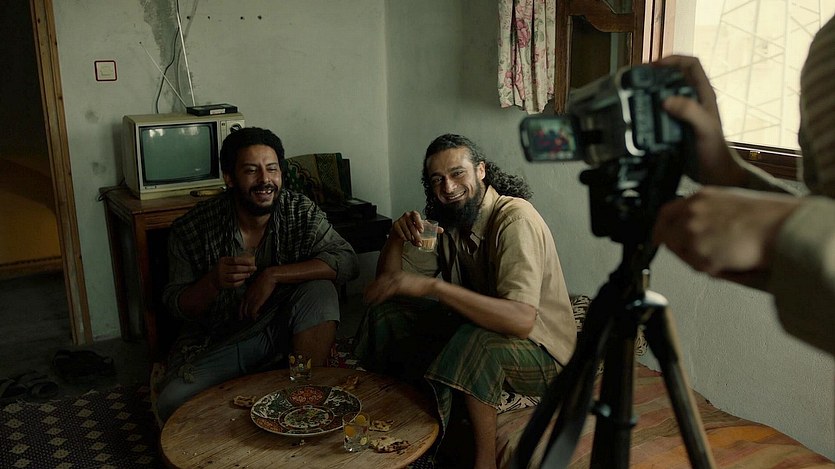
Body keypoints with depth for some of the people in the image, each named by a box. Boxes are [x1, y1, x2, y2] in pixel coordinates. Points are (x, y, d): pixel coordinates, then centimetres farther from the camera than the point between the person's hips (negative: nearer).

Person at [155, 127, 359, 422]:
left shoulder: (301, 212, -10)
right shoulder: (190, 229, -12)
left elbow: (347, 261, -22)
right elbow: (175, 306, -5)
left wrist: (273, 276, -29)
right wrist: (213, 281, -28)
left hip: (284, 332, 1)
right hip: (216, 341, 0)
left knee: (320, 290, -27)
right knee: (172, 403, -25)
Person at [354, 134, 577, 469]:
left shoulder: (515, 219, -26)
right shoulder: (447, 220, -2)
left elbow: (521, 320, -39)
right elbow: (390, 281, 2)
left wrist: (432, 286, -42)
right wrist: (397, 236, -18)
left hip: (539, 350, -7)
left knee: (474, 340, -38)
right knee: (386, 312, -2)